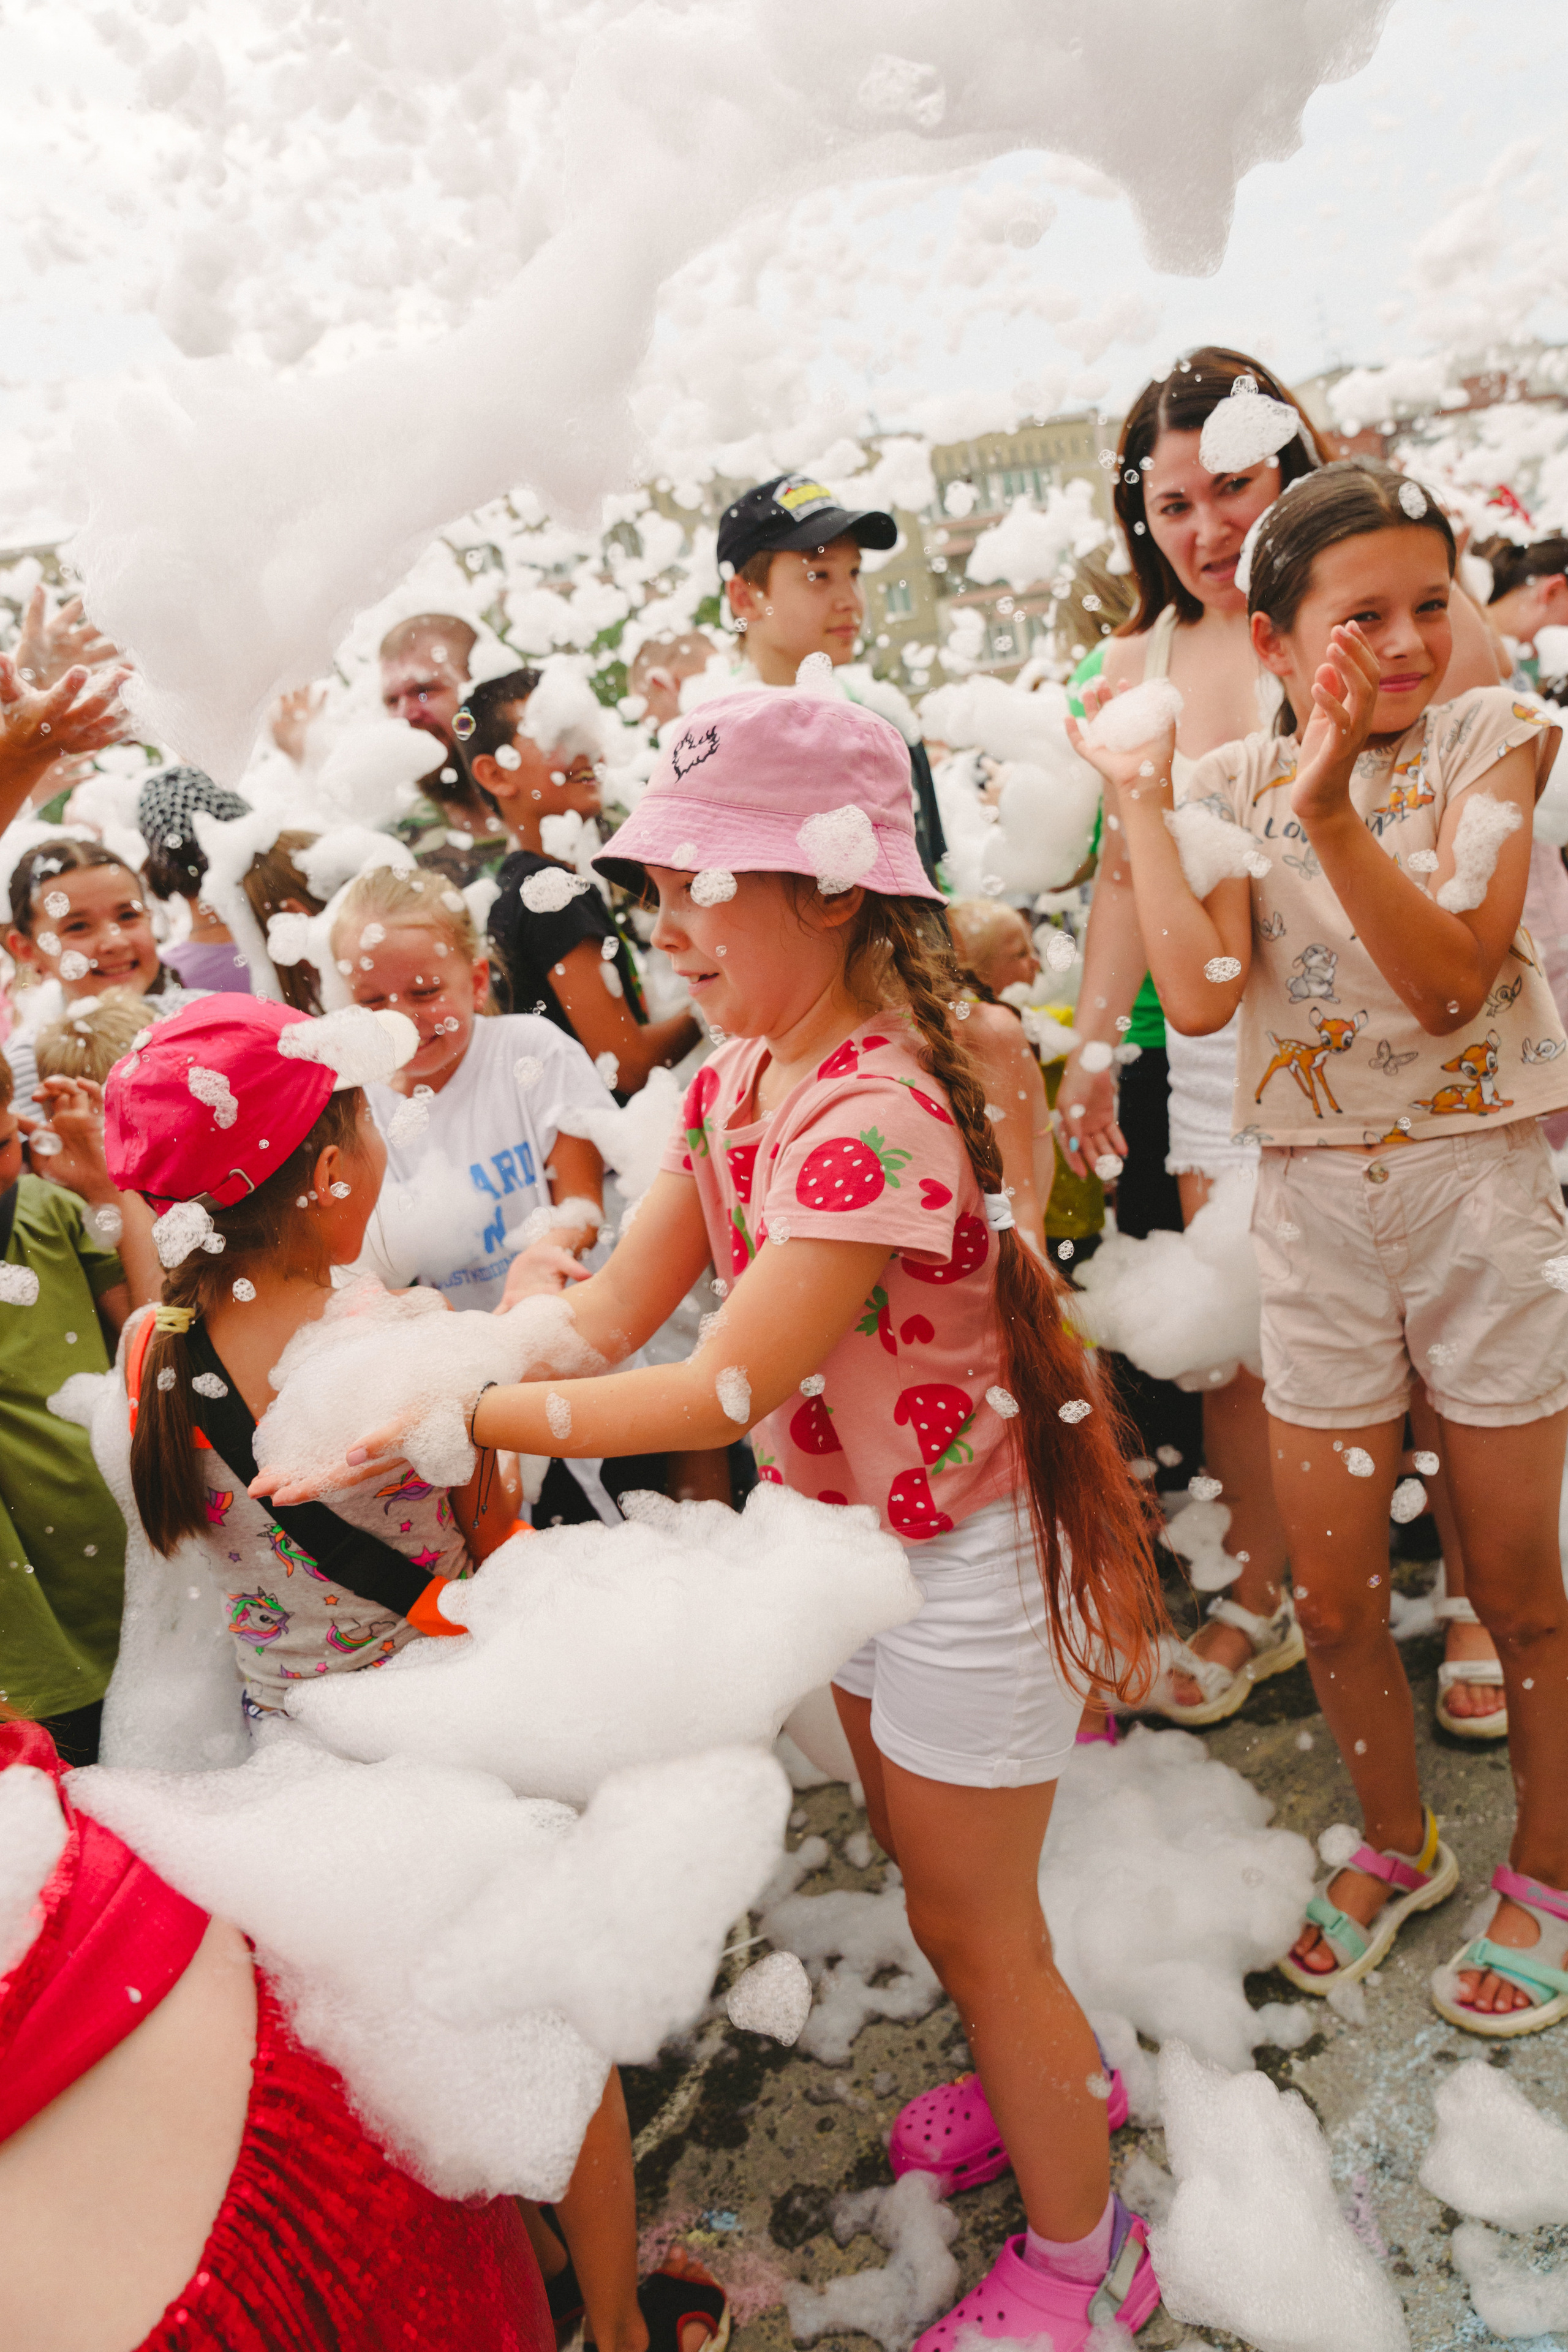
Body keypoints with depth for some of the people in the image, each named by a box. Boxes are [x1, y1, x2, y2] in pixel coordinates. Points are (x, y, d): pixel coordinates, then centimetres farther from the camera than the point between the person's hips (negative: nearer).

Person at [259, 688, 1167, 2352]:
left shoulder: (879, 1110, -33)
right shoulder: (738, 1076, -3)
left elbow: (729, 1389, -32)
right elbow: (616, 1304, -7)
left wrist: (456, 1422, -30)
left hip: (969, 1551, -8)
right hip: (859, 1532, 9)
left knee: (970, 1921, 11)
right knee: (919, 1859, 27)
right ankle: (1053, 2074, 56)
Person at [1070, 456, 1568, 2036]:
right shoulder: (1235, 785, 1)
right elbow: (1203, 995, -15)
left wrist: (1332, 810, -27)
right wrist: (1138, 797, -11)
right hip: (1316, 1202, 2)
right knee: (1333, 1596, 11)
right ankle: (1398, 1844, 39)